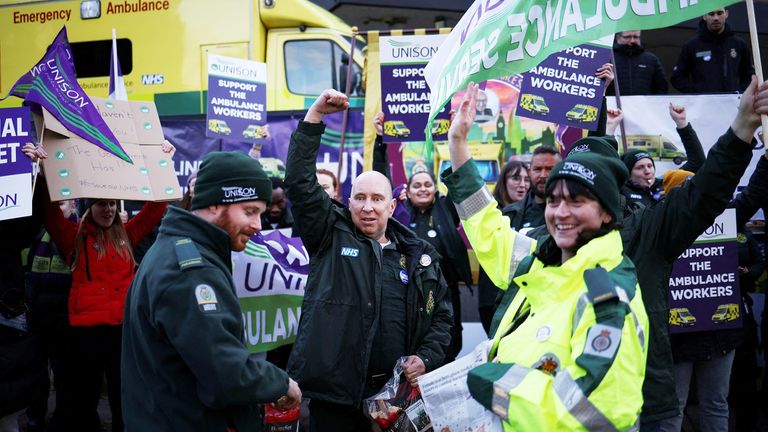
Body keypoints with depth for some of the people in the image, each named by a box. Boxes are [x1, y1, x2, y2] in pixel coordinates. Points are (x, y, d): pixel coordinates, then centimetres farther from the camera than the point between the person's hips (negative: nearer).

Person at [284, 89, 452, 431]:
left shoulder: (418, 254, 9)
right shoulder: (330, 236, 2)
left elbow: (441, 314, 15)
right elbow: (300, 181, -7)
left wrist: (426, 358, -1)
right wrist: (314, 116, -10)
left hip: (399, 391, 3)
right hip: (335, 393, -2)